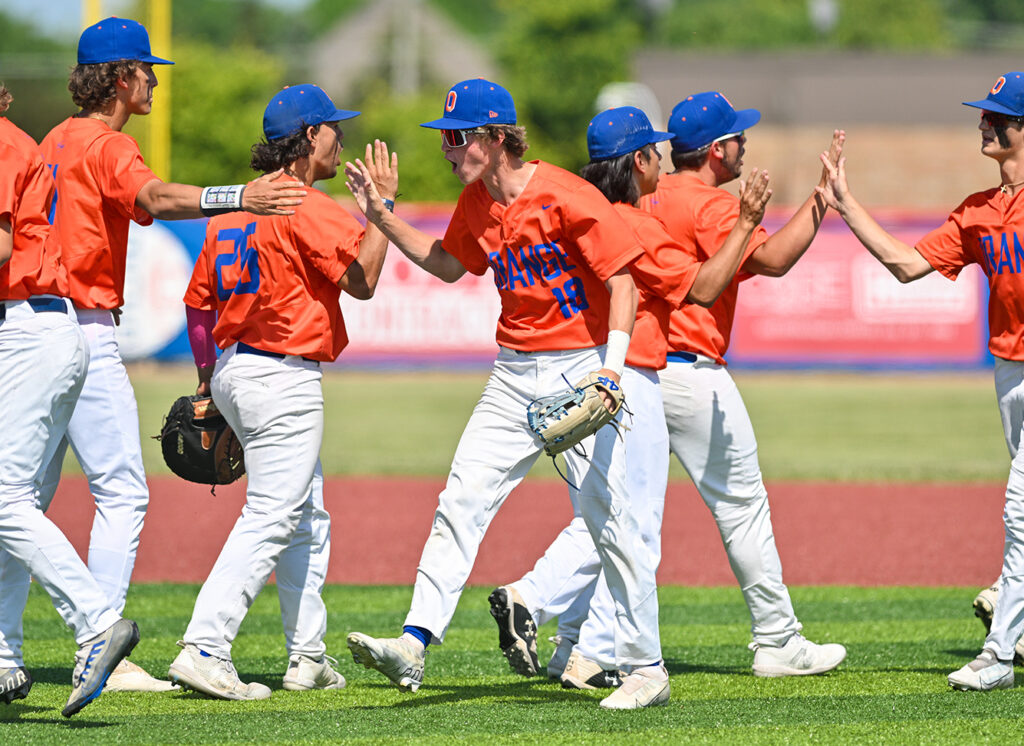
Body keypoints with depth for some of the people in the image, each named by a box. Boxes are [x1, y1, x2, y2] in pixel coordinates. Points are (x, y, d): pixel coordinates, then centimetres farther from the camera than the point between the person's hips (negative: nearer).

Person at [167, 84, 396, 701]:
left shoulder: (233, 208, 13)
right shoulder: (306, 209, -13)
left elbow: (199, 301, 14)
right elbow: (362, 280, -16)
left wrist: (209, 384, 20)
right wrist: (383, 203, -8)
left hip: (233, 369, 10)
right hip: (283, 377, -10)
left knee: (308, 517, 18)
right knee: (270, 518, -11)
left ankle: (308, 658, 21)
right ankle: (205, 650, -19)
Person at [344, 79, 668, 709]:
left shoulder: (564, 197, -16)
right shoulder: (476, 203, 7)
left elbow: (622, 279, -17)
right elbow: (448, 264, 24)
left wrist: (613, 367, -28)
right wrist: (380, 215, 15)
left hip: (580, 367, -7)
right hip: (514, 374, 7)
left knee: (608, 513, -6)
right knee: (461, 502, -4)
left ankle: (647, 668, 2)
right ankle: (413, 645, -9)